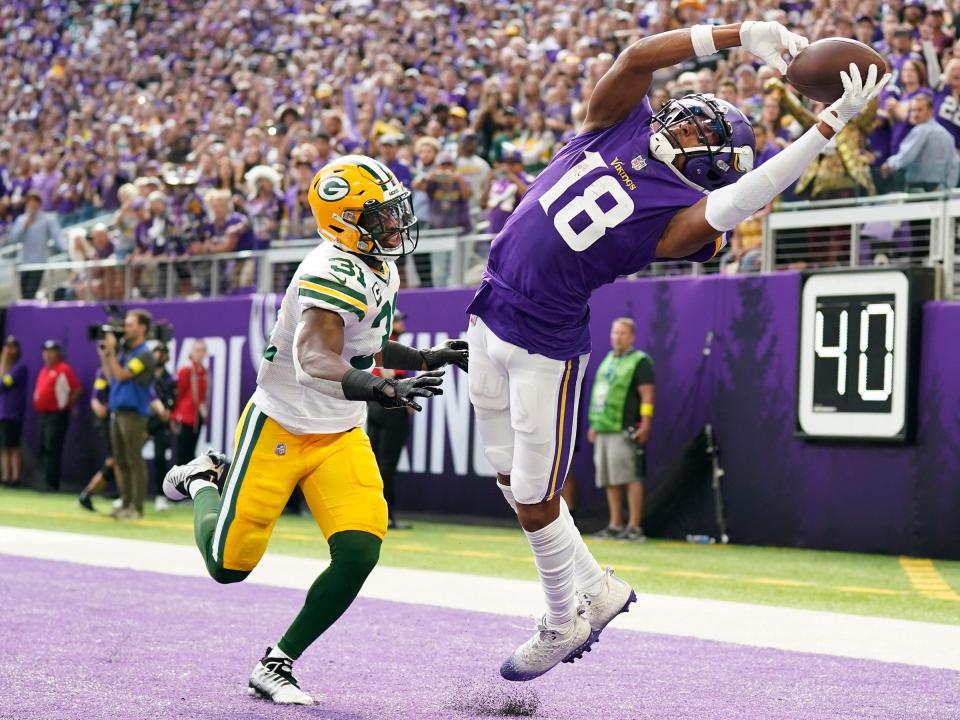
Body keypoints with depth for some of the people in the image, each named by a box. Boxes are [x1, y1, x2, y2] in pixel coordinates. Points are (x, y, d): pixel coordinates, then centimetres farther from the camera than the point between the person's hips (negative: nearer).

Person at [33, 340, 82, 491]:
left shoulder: (64, 369, -9)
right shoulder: (43, 370, 17)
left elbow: (77, 389, -14)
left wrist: (67, 405, -10)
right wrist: (38, 407, 15)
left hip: (57, 415, -9)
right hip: (43, 415, 9)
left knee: (52, 450, -12)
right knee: (43, 450, 11)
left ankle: (52, 484, -13)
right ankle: (47, 483, 18)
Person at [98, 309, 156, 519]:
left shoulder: (144, 354, -10)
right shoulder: (124, 350, 15)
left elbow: (121, 375, -16)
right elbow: (111, 377, 17)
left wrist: (111, 351, -12)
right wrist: (104, 354, 10)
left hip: (133, 413, -8)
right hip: (117, 412, 8)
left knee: (134, 462, -5)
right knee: (121, 462, 10)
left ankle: (136, 508, -3)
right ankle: (125, 503, 16)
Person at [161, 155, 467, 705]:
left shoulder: (382, 272, 5)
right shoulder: (332, 274, -25)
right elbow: (316, 364, -40)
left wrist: (436, 359, 12)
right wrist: (382, 390, -54)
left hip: (341, 437, 7)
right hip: (280, 429, -7)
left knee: (359, 552, -13)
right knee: (230, 565, 1)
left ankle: (277, 666, 2)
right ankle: (203, 481, 35)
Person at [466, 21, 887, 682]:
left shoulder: (681, 214, -15)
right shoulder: (620, 124, 3)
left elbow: (741, 199, -35)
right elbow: (640, 57, -10)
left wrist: (830, 125, -37)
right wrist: (740, 34, -17)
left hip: (548, 345, -7)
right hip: (492, 311, 7)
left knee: (535, 498, 1)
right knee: (513, 479, 16)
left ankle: (563, 626, 23)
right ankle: (597, 589, 32)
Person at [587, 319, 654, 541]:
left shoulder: (640, 361, -5)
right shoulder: (608, 360, 20)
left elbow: (647, 395, -11)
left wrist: (645, 425, -19)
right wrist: (594, 424, 22)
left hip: (626, 430, -8)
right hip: (604, 429, 8)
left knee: (631, 477, -9)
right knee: (609, 480, 9)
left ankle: (634, 527, -10)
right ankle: (615, 525, 14)